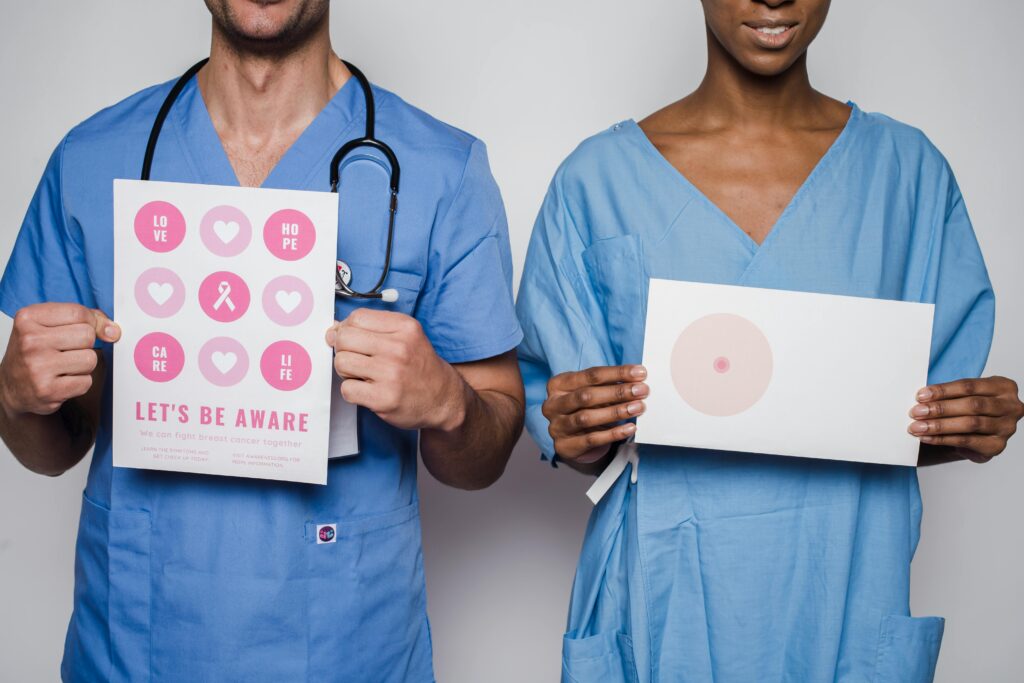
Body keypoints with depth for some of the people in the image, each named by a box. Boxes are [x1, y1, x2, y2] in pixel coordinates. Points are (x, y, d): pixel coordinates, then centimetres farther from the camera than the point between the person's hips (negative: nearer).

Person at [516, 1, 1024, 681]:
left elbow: (925, 433, 6)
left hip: (846, 599, 2)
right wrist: (579, 438, -20)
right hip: (663, 601, -1)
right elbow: (569, 436, 0)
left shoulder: (911, 170, 1)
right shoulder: (596, 179, -3)